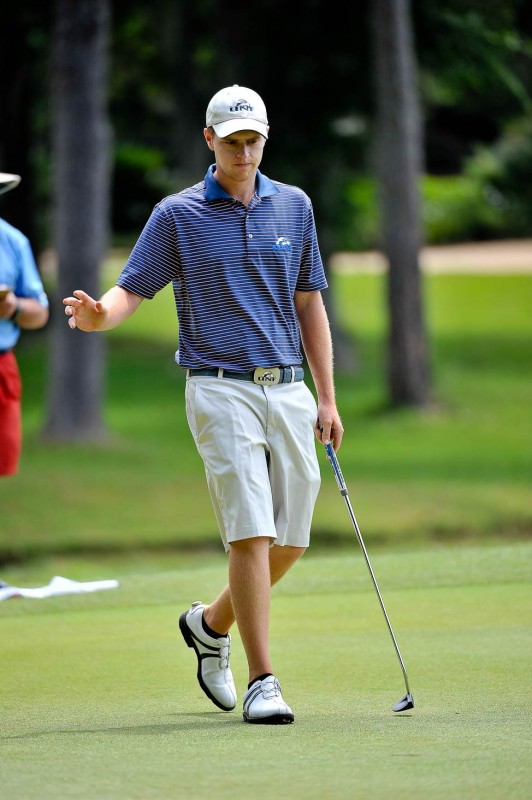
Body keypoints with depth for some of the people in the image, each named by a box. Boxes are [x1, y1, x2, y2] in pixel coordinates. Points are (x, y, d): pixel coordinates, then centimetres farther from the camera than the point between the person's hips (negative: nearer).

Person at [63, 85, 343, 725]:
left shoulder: (294, 207, 10)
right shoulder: (177, 214, 0)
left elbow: (309, 304, 15)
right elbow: (132, 289, -3)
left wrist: (327, 398, 11)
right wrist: (98, 315, -27)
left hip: (288, 389, 5)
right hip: (220, 389, -5)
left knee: (291, 540, 6)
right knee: (251, 531, -14)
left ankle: (211, 623, 31)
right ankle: (262, 683, -12)